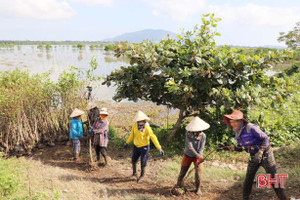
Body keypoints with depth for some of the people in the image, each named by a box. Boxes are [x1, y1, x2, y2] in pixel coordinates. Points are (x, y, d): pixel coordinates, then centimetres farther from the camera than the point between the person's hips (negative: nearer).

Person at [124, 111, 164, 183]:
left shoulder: (147, 127, -25)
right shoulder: (134, 125, -12)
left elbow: (153, 137, -29)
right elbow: (132, 135, 5)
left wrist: (159, 148, -35)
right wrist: (127, 143, 14)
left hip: (144, 147, -4)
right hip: (136, 146, 4)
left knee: (143, 163, 5)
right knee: (133, 160, 20)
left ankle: (142, 176, 32)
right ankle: (134, 173, 47)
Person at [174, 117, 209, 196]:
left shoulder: (203, 135, -15)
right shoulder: (188, 134, -20)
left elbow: (201, 148, -16)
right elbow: (189, 147, -28)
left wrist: (199, 160, -27)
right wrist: (198, 156, -38)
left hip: (198, 156, 0)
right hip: (188, 156, 0)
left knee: (198, 173, -5)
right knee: (183, 171, 10)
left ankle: (198, 188, 16)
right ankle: (179, 184, 35)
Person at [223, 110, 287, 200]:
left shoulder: (251, 128, -26)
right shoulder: (237, 132, -2)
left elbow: (266, 138, -21)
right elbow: (240, 147, 8)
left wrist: (260, 152, -32)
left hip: (265, 154, -6)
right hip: (254, 157, 6)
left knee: (273, 178, -1)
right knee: (248, 178, 6)